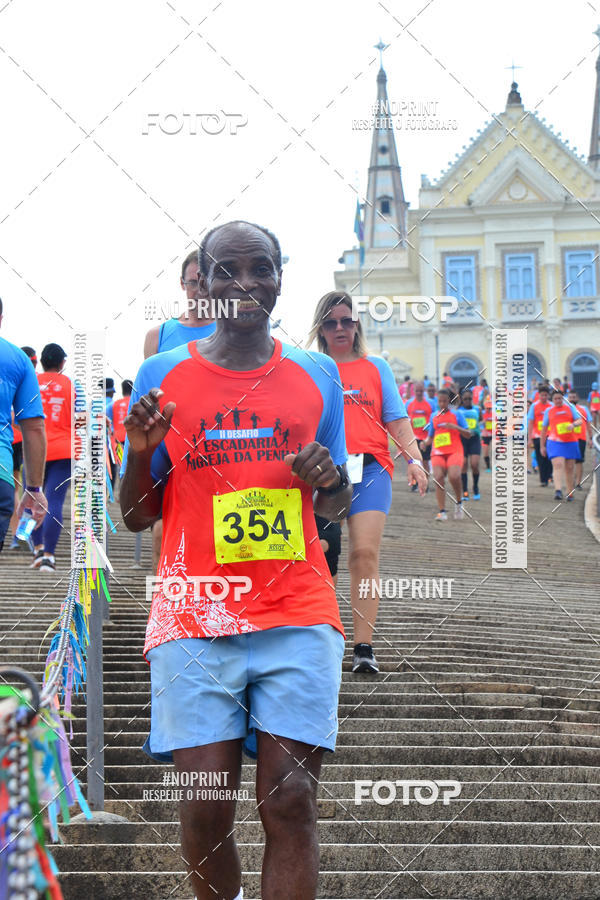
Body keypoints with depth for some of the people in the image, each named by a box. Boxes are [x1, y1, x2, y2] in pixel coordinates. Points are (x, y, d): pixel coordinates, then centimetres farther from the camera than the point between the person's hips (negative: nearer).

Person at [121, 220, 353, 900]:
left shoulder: (316, 375, 11)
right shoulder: (163, 376, 7)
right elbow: (136, 517, 10)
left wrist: (331, 482, -5)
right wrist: (140, 452, -10)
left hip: (297, 617, 1)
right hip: (194, 618, -1)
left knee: (290, 803, -8)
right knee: (206, 808, -5)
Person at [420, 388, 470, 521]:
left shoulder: (457, 414, 7)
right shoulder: (434, 416, 16)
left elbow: (468, 434, 4)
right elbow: (430, 436, 22)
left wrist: (455, 427, -12)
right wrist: (425, 442, 0)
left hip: (454, 451, -3)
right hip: (438, 452, 3)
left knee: (454, 476, -25)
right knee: (438, 478, -16)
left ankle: (459, 503, 1)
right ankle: (442, 512, -16)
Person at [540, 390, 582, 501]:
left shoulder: (570, 408, 10)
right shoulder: (548, 411, 9)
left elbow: (580, 420, 2)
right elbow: (544, 429, 14)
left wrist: (573, 424, -21)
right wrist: (542, 446, 11)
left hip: (571, 442, 2)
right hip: (555, 442, -2)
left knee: (569, 468, 5)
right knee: (558, 465, -20)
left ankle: (570, 492, 18)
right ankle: (558, 491, -31)